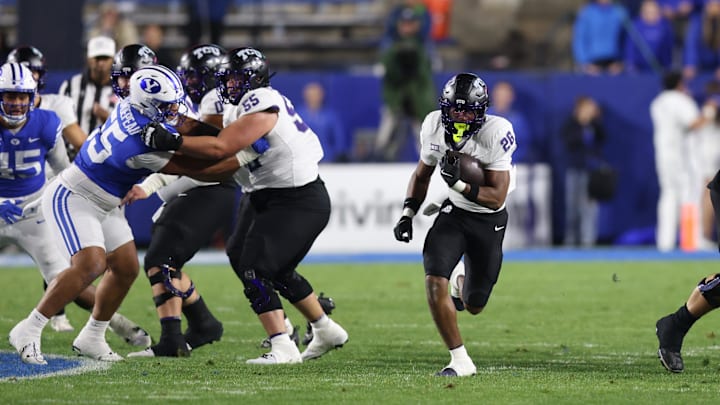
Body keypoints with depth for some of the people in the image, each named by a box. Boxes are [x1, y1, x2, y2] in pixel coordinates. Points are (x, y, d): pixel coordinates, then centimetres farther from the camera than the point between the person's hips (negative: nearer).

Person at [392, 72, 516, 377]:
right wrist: (408, 214, -4)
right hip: (453, 212, 2)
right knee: (434, 282, -23)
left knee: (474, 306, 8)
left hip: (489, 221, -2)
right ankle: (459, 360, -10)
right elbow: (422, 174, 7)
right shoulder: (435, 126, -13)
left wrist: (459, 184, -38)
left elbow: (497, 197, -25)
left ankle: (461, 280, 47)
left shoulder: (496, 133, -26)